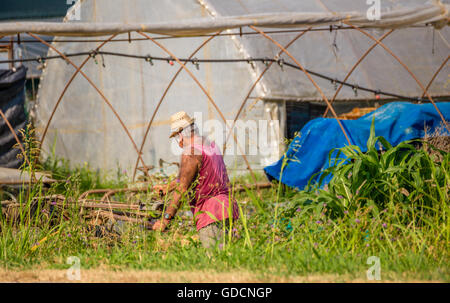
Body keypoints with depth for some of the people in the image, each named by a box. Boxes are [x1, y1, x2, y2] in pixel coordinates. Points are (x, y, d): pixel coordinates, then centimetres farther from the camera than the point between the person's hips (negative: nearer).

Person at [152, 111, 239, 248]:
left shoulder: (190, 153, -13)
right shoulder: (210, 145, 17)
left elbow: (182, 189, -16)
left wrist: (165, 219, -14)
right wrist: (167, 187, 35)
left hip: (210, 212, -10)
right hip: (225, 205, 10)